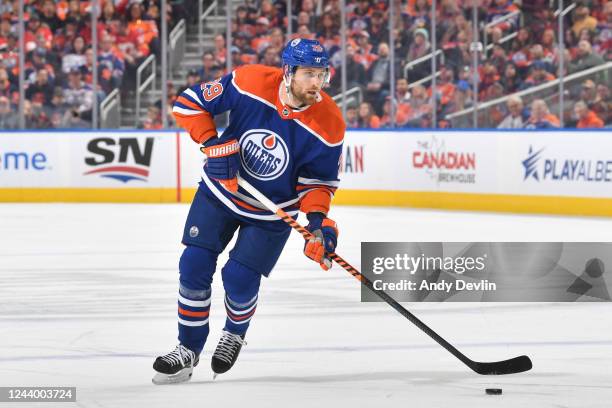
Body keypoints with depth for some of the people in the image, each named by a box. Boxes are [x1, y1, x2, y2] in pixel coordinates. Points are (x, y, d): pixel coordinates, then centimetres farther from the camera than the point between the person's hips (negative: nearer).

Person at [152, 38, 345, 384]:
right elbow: (190, 102, -14)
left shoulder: (328, 125, -23)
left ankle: (235, 334, 25)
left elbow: (319, 181, -10)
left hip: (272, 212, -1)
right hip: (221, 190, 1)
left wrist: (317, 218, -27)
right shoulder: (249, 83, -25)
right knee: (195, 265, -4)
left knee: (240, 279, -9)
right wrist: (213, 145, -26)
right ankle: (188, 350, 13)